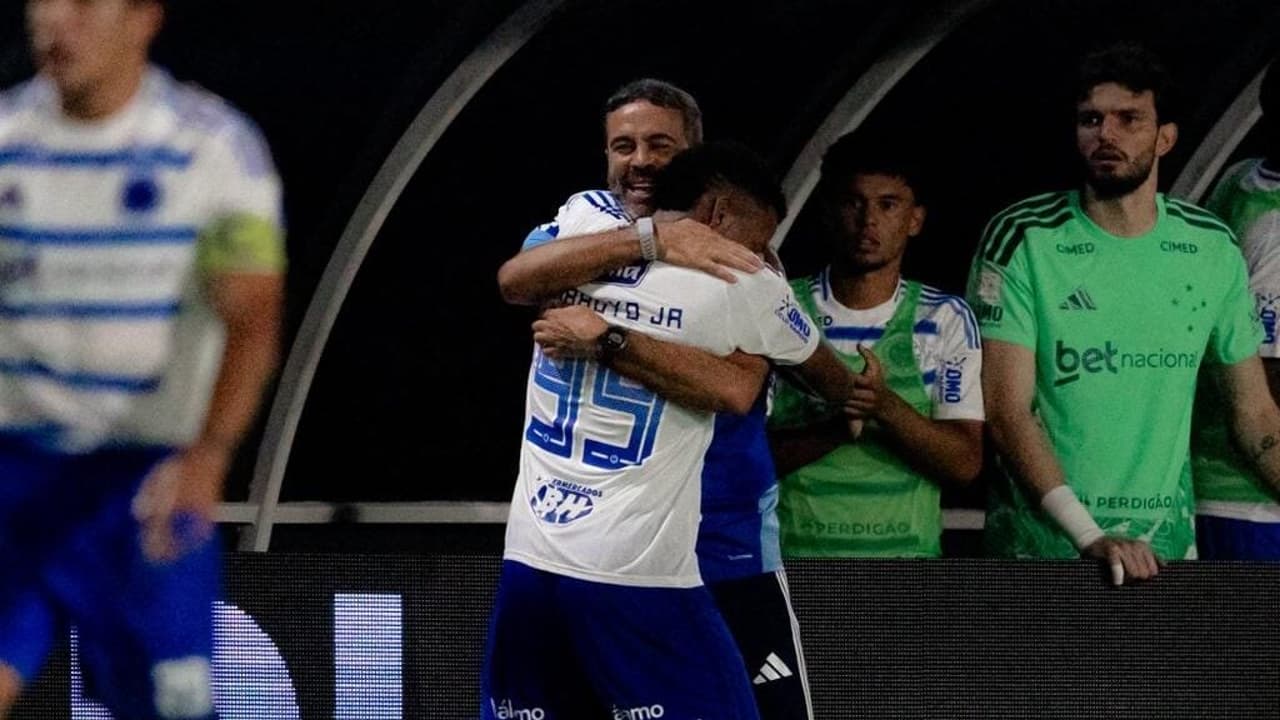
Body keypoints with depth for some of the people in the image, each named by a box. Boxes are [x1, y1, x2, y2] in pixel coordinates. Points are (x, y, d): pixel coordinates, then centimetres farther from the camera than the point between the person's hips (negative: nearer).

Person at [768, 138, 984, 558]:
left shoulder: (945, 319, 6)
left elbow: (965, 463, -1)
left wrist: (887, 407, -18)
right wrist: (835, 426, -18)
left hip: (905, 569, 1)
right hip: (793, 558, -1)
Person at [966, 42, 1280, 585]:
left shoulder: (1212, 250, 3)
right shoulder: (1022, 241, -8)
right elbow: (1006, 412, -13)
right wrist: (1091, 538, -23)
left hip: (1166, 544, 3)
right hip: (1042, 546, -3)